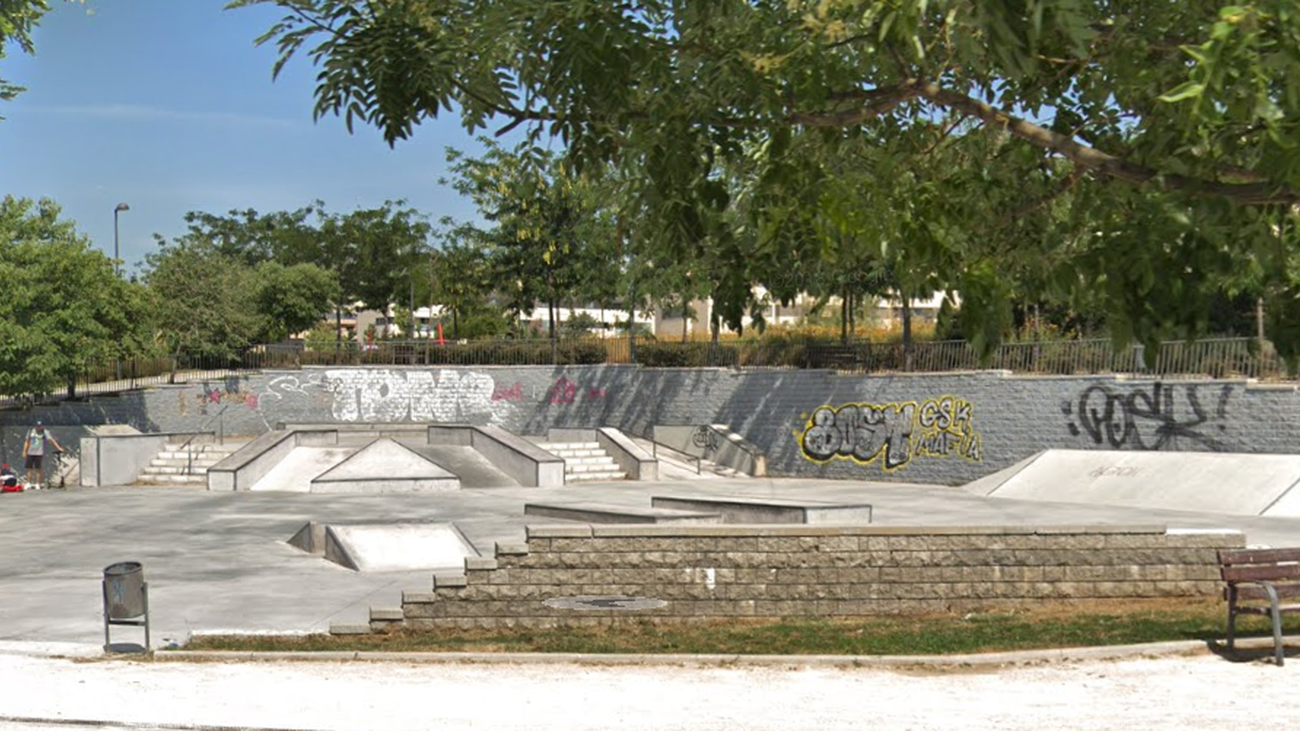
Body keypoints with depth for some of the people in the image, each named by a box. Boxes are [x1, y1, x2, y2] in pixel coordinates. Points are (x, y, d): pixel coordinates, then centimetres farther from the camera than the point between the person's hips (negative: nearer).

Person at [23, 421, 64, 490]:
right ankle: (29, 484, 12)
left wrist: (59, 448, -20)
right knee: (29, 468, 4)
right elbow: (27, 442, 16)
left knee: (38, 469, -5)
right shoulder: (31, 432, 9)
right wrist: (24, 451, 13)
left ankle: (37, 484, 2)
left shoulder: (45, 433, -3)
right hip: (30, 453, 4)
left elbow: (51, 440, -12)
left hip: (39, 453, -4)